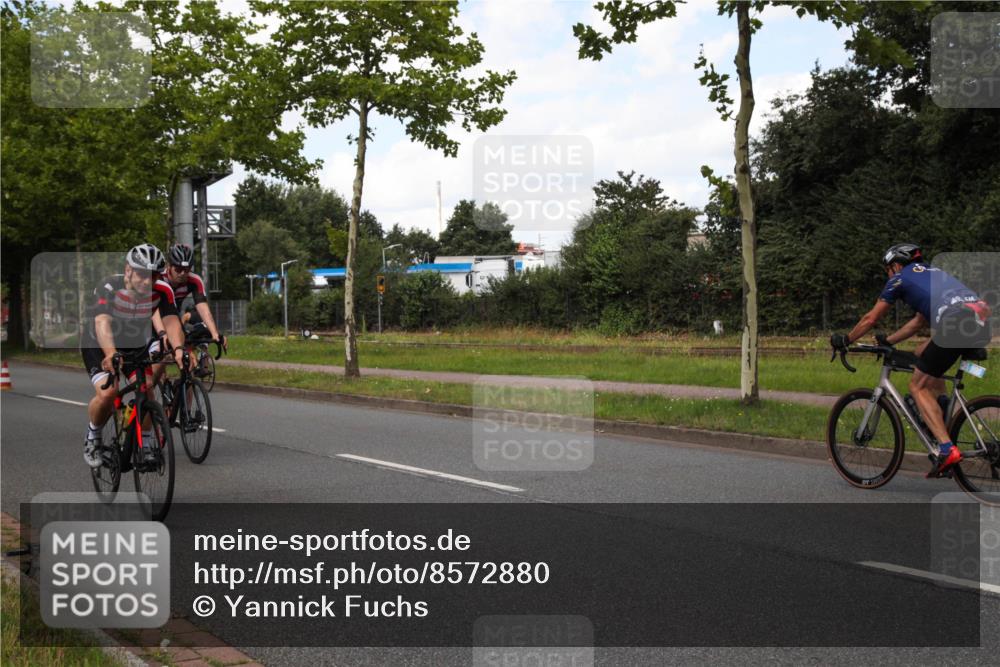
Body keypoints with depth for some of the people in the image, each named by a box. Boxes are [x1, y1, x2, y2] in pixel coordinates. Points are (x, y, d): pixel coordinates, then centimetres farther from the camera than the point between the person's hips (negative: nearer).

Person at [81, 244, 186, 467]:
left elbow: (171, 321, -34)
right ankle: (92, 437, 6)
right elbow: (103, 323, -47)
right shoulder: (109, 288, -32)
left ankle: (144, 444, 4)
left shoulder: (162, 290, -22)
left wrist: (179, 348, -55)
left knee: (145, 388, -17)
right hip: (99, 346, -3)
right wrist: (111, 354, -65)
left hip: (136, 344, 3)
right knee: (107, 393, -24)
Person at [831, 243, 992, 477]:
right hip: (983, 321, 8)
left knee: (918, 386, 5)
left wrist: (844, 340, 35)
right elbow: (919, 322, 43)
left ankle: (947, 449, -8)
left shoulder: (900, 278, 15)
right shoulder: (932, 273, 36)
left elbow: (871, 319, 22)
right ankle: (942, 409, 23)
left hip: (957, 322, -8)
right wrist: (887, 340, 50)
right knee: (923, 354, 31)